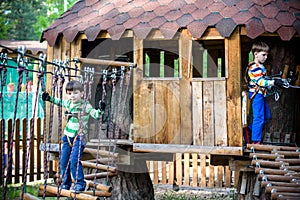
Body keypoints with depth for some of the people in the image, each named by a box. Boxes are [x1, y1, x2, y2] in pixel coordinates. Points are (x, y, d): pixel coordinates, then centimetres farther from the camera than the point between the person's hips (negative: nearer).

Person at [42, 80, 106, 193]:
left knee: (74, 161, -17)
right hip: (68, 136, 6)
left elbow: (95, 115, -15)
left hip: (78, 137, -6)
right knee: (63, 161, 7)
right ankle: (65, 184, 20)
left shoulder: (85, 106, -10)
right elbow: (59, 102, 29)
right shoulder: (68, 103, 7)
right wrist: (49, 98, 24)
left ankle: (80, 184, -7)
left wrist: (100, 110, -34)